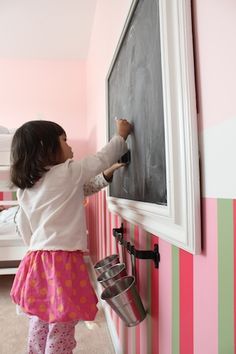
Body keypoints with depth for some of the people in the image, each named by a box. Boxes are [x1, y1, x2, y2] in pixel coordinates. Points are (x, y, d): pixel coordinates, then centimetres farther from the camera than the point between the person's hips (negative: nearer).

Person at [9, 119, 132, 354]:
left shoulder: (25, 188, 9)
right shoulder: (68, 172, -10)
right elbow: (102, 159, 0)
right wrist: (121, 134, 15)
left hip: (37, 258, 8)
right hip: (63, 262, -8)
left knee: (40, 322, 23)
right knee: (61, 330, 6)